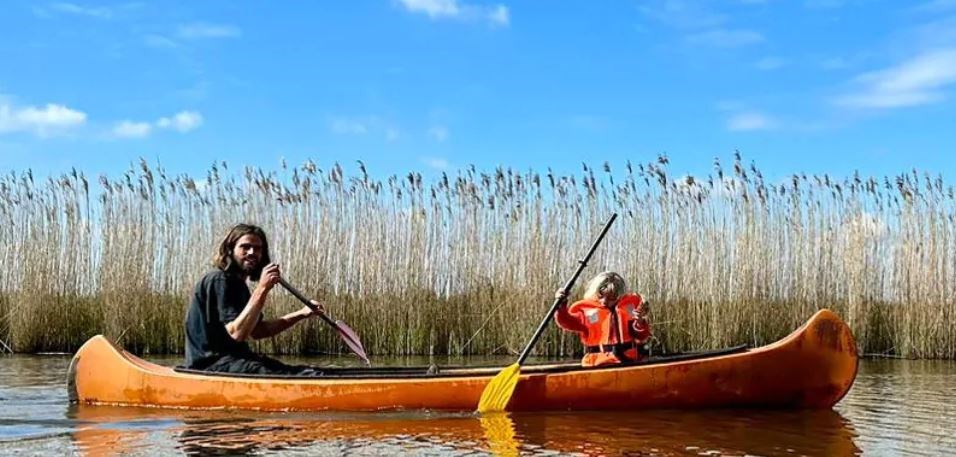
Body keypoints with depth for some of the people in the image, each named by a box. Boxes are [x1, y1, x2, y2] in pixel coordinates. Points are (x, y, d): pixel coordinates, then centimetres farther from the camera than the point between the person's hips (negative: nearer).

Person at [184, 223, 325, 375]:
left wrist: (301, 314, 14)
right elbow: (237, 333, -23)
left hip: (234, 356, 10)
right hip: (211, 363, -10)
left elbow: (256, 331, 20)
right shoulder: (219, 280, -13)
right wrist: (262, 289, -26)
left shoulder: (237, 283, 18)